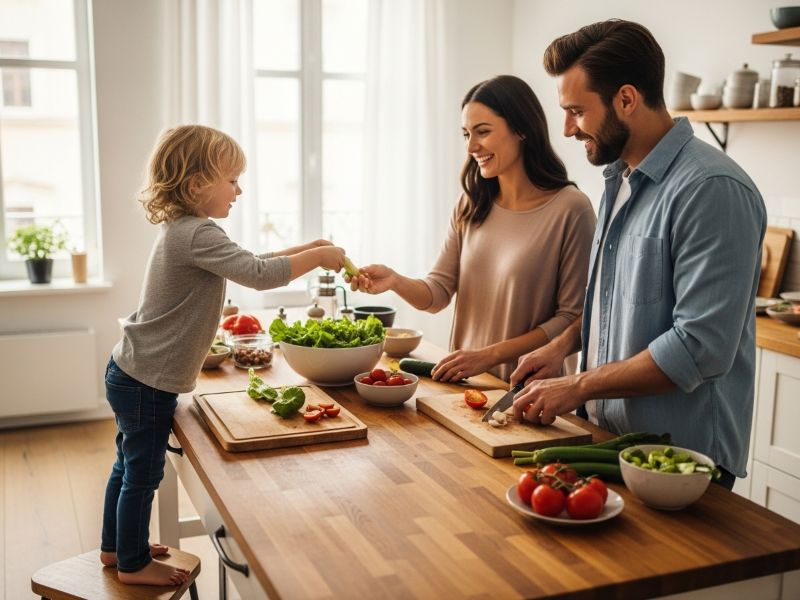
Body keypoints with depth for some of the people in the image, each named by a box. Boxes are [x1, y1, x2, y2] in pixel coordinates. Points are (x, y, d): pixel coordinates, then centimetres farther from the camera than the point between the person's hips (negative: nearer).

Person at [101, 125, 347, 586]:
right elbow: (258, 274, -31)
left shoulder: (181, 229, 8)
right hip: (149, 382, -10)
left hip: (133, 373, 10)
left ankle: (116, 546, 40)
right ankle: (133, 564, 23)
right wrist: (317, 256, -18)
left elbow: (244, 265, 16)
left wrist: (300, 252, 7)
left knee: (130, 465, 23)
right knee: (143, 473, 6)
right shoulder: (198, 235, -24)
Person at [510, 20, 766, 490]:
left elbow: (701, 347, -26)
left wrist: (578, 387, -18)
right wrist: (565, 344, 3)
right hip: (608, 435, 8)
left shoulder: (712, 190, -21)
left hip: (681, 461, -8)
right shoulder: (621, 178, 8)